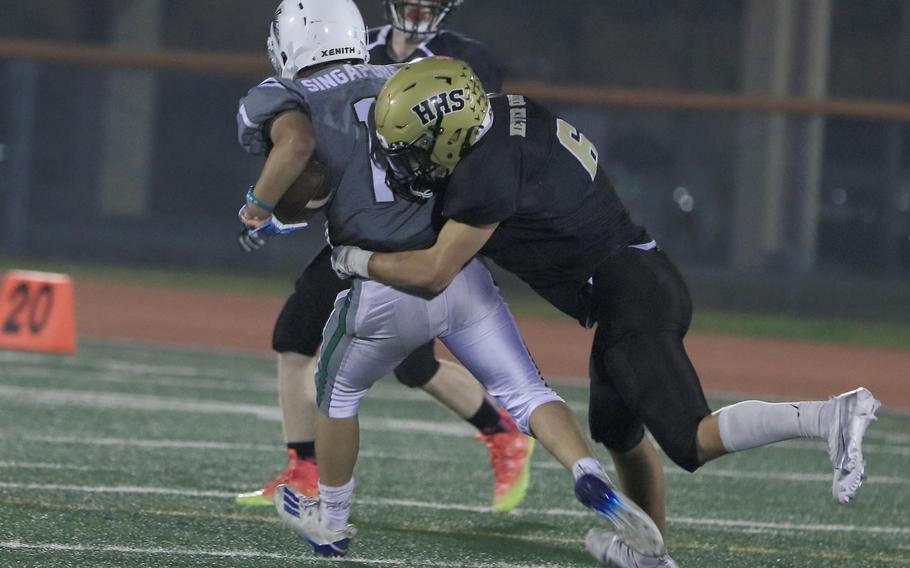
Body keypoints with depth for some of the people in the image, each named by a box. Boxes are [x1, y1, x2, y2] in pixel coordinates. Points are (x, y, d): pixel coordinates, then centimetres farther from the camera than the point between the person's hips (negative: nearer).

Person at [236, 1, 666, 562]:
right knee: (526, 391, 4)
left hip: (385, 289, -2)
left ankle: (330, 519, 41)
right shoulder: (400, 80, 18)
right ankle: (592, 478, -22)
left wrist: (260, 204, -4)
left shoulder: (280, 100, 3)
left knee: (338, 392, 25)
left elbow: (296, 142, -16)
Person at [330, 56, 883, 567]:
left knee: (692, 441, -15)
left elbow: (434, 274, -14)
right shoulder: (507, 114, 7)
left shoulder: (490, 172, -19)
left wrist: (358, 261, 0)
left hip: (631, 297, -10)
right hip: (645, 279, 10)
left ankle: (831, 416, -26)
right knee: (616, 430, 23)